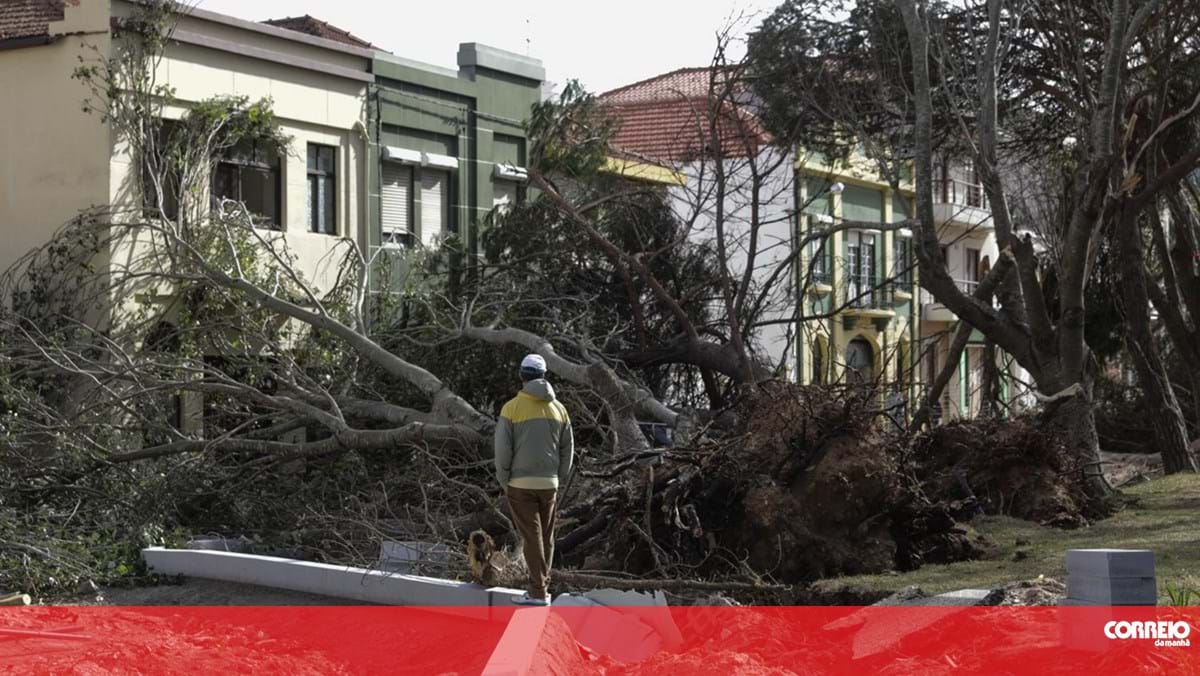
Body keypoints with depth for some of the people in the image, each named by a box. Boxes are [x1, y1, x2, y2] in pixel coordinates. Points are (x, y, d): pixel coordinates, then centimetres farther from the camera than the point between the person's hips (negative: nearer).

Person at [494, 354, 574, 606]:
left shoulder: (512, 408, -9)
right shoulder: (558, 408, 4)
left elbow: (503, 450, -10)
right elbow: (567, 450, 6)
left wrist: (504, 483, 1)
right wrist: (559, 482, 14)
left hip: (521, 483, -4)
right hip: (549, 482, 4)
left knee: (531, 537, -2)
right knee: (545, 536, 13)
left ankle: (538, 592, -4)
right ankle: (542, 587, 18)